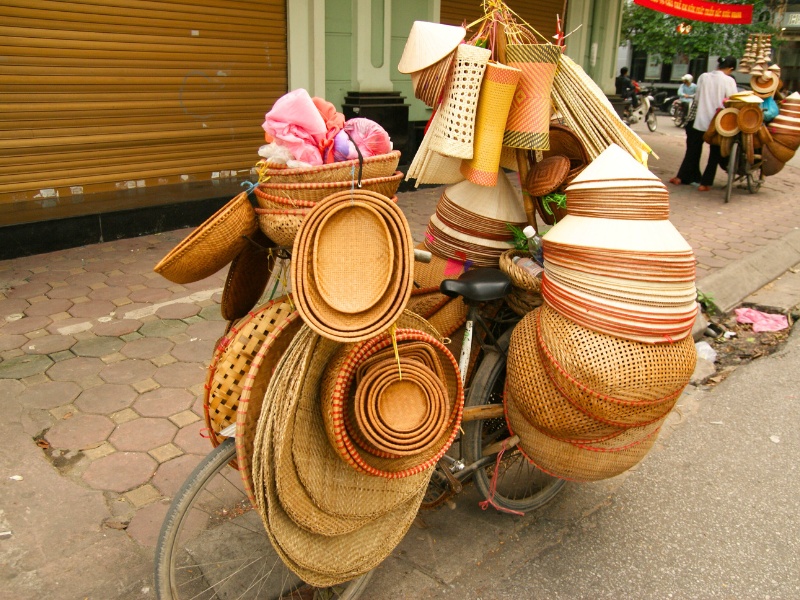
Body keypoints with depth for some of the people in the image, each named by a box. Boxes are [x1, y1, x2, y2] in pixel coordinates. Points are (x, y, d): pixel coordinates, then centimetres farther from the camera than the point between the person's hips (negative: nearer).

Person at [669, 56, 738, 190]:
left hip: (699, 120, 3)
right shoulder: (729, 81, -8)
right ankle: (705, 183, 5)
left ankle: (681, 177, 18)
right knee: (715, 154, 8)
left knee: (693, 150, 16)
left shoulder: (704, 77, 1)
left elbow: (696, 99, 4)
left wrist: (691, 117, 14)